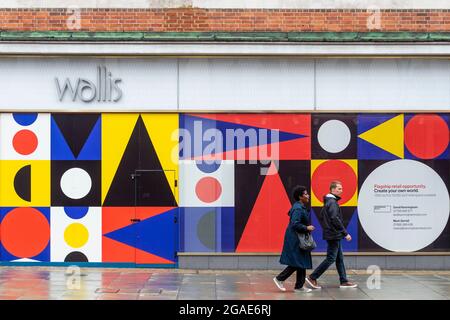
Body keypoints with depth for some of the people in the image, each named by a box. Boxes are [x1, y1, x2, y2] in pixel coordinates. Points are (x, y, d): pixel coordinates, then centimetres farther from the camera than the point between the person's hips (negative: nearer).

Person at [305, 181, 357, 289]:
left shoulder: (328, 202, 15)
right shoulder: (332, 202, -16)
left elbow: (323, 216, 21)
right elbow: (335, 219, -23)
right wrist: (345, 233, -19)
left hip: (334, 235, 10)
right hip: (334, 235, -10)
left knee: (339, 258, 12)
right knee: (331, 258, -6)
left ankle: (344, 281, 15)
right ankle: (312, 278, -3)